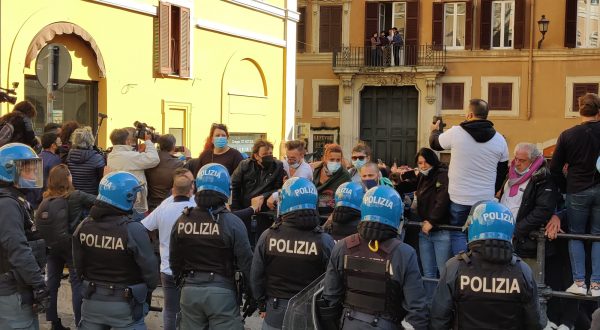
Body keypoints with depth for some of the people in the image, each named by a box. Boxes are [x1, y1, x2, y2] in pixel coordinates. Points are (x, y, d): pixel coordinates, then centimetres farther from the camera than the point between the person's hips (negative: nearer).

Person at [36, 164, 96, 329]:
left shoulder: (45, 201, 1)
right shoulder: (75, 197, -12)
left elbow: (38, 225, 3)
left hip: (51, 247, 5)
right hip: (70, 246, -5)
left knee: (52, 281, 12)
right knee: (77, 282, 3)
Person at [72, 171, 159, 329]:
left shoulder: (84, 226, -5)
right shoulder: (134, 230, -20)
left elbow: (79, 265, 5)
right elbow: (150, 268, -13)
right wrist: (147, 292, 6)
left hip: (92, 300, 5)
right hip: (125, 304, -4)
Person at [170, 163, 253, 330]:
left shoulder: (181, 221, -1)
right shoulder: (232, 223, -13)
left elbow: (174, 260, 8)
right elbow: (246, 261, -10)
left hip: (190, 290, 4)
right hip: (221, 291, -4)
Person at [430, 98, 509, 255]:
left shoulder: (456, 132, -12)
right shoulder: (499, 140, 0)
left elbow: (435, 143, 8)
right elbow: (502, 170, 10)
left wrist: (435, 130, 31)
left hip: (459, 197, -3)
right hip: (486, 199, 3)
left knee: (458, 233, 11)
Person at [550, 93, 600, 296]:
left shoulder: (568, 135, -5)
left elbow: (554, 168, -2)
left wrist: (566, 188, 9)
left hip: (577, 192, 0)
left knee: (575, 235, 11)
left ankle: (579, 282, 5)